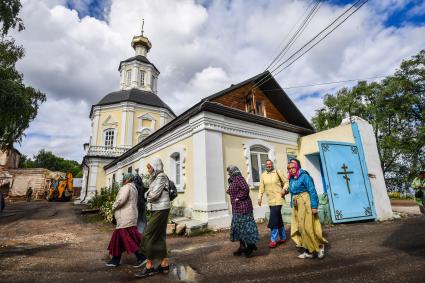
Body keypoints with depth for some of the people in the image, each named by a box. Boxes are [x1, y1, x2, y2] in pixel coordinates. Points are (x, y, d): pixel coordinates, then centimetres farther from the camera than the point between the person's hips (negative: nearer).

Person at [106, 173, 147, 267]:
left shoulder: (126, 187, -12)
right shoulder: (133, 188, 17)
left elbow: (121, 200, -23)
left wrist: (114, 206, -5)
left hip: (125, 218, -10)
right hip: (130, 216, 10)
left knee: (128, 238, -6)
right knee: (119, 238, 15)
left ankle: (141, 257, -4)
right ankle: (116, 260, 23)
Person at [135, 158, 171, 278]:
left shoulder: (161, 176, -12)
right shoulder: (156, 178, 16)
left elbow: (154, 194, -18)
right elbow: (148, 194, 15)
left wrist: (148, 195, 0)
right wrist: (149, 195, -5)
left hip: (160, 210, -9)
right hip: (157, 210, 9)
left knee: (149, 236, -4)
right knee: (159, 236, 11)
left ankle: (149, 266, 8)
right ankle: (164, 264, 19)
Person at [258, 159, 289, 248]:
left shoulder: (277, 172, -4)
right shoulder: (263, 175, 6)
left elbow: (286, 181, 3)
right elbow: (261, 187, 6)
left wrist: (284, 189, -12)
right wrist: (260, 197, -3)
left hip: (278, 198, -4)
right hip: (270, 200, 4)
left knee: (273, 218, -10)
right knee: (278, 219, 14)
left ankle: (273, 240, 0)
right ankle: (283, 237, 29)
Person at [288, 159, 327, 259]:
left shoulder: (304, 176, -12)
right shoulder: (291, 179, 9)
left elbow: (312, 191, -14)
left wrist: (314, 206, -18)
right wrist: (293, 206, 15)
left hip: (305, 204, -8)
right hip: (296, 206, 8)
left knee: (307, 227, -4)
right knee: (299, 228, 9)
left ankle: (320, 245, 20)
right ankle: (308, 251, 20)